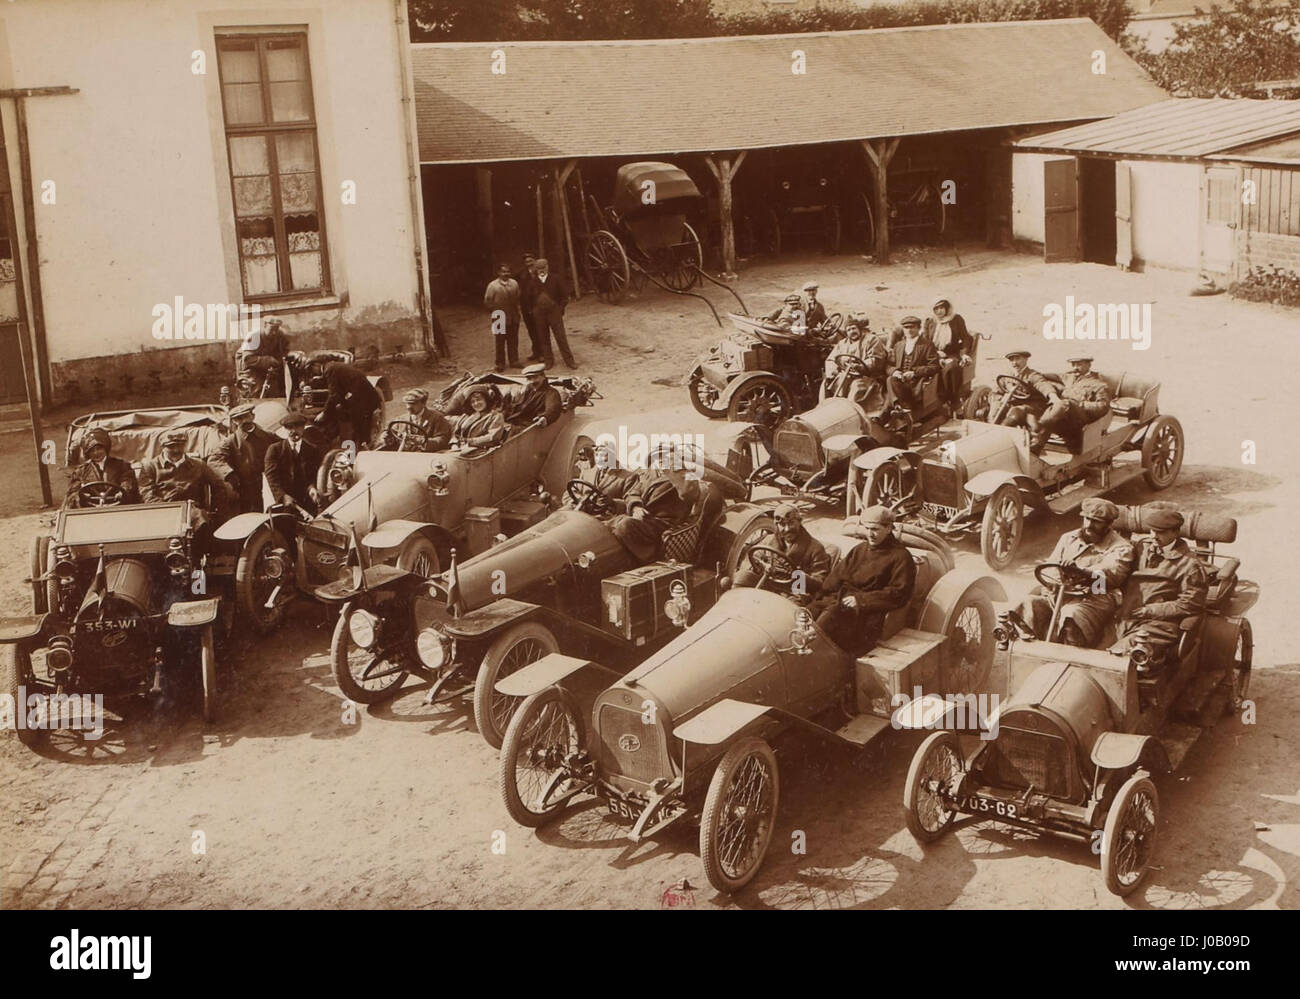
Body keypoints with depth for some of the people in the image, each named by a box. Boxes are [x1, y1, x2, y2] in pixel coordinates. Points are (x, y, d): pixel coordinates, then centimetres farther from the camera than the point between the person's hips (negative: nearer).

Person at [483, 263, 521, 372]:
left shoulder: (514, 283, 7)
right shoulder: (492, 285, -6)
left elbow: (518, 298, 15)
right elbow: (487, 302, -3)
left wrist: (517, 309, 7)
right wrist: (495, 312, -5)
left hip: (513, 318, 3)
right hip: (500, 319, -3)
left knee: (513, 341, 10)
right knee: (500, 342, 3)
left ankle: (514, 361, 21)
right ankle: (500, 364, 11)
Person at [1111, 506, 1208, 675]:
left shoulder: (1189, 564, 2)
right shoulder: (1141, 547, 21)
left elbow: (1189, 605, -3)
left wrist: (1149, 610, -7)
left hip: (1159, 623, -6)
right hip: (1125, 621, 6)